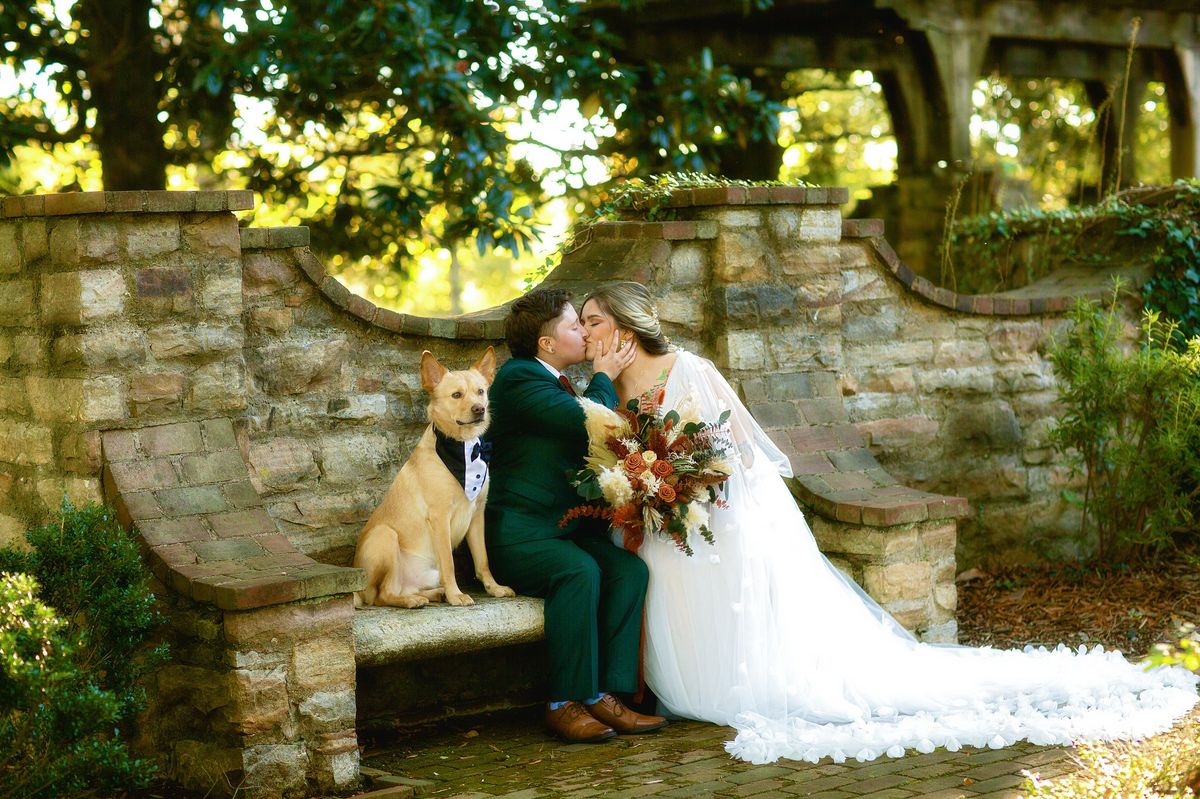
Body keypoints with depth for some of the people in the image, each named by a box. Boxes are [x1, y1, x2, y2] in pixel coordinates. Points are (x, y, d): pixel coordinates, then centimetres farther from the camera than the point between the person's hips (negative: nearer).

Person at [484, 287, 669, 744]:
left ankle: (604, 695, -20)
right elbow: (589, 421, -23)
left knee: (629, 569, -16)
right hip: (519, 534, -9)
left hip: (567, 529, 9)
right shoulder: (519, 377, -11)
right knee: (579, 571, -34)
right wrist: (605, 377, -5)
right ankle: (565, 704, -27)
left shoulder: (560, 384, 20)